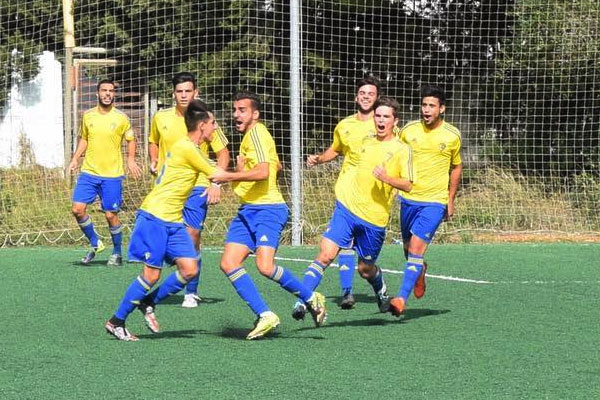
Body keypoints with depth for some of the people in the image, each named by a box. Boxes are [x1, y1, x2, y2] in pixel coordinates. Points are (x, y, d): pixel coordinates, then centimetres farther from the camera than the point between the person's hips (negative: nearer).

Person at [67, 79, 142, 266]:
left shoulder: (121, 118, -2)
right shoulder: (88, 116, 6)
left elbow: (130, 140, 8)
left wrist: (131, 160, -8)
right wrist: (75, 159, 7)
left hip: (112, 175, -3)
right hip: (89, 172, 3)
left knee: (111, 215, -1)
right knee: (77, 208, -9)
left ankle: (117, 253, 18)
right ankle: (95, 244, 12)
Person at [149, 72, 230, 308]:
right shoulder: (161, 118, 4)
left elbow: (223, 153, 1)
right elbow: (153, 142, 24)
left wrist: (216, 184, -9)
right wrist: (153, 162, 4)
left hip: (196, 187, -3)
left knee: (192, 238, -8)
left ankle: (191, 293, 3)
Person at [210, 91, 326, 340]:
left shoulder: (256, 132, -11)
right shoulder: (249, 136, 19)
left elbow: (263, 171, -25)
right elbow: (276, 165, 31)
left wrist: (228, 176, -21)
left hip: (267, 209, -10)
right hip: (247, 210, 10)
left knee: (265, 266, -21)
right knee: (228, 264, -3)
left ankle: (311, 299, 0)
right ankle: (265, 315, -1)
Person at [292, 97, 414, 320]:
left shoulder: (402, 150, -4)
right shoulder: (366, 141, 11)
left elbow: (407, 185, -12)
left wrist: (387, 178, -27)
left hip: (374, 219, -3)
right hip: (346, 208, 3)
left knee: (365, 269, 10)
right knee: (326, 254, -15)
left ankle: (381, 291, 44)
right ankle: (302, 301, -18)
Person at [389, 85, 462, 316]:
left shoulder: (452, 136, -2)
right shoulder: (408, 131, 0)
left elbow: (456, 167, 13)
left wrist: (451, 199, 10)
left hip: (435, 201, -3)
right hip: (408, 199, 3)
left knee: (416, 247, -16)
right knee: (408, 247, 13)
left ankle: (402, 299, -20)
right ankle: (420, 271, 48)